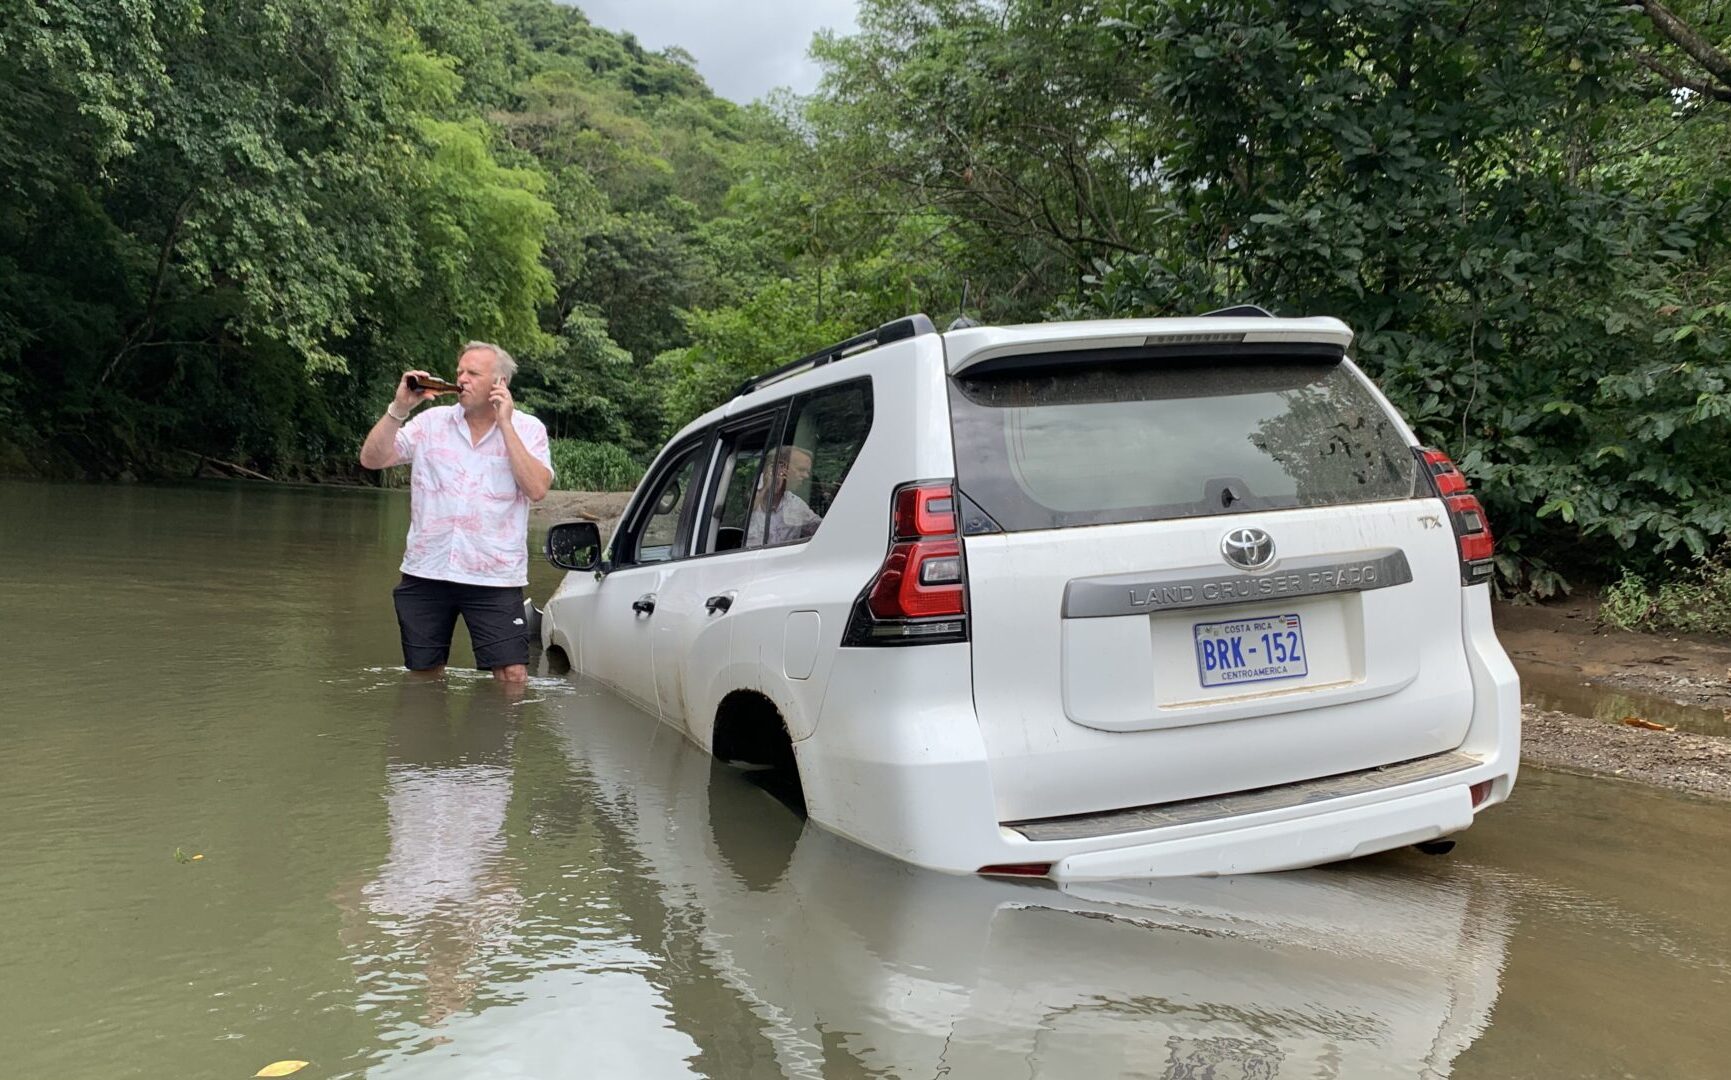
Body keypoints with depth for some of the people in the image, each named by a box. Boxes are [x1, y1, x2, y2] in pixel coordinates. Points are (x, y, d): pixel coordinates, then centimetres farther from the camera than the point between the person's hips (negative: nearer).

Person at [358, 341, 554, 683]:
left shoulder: (527, 429, 1)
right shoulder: (432, 422, 7)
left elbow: (537, 489, -14)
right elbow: (371, 459, 3)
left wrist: (505, 424, -13)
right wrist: (400, 408, -9)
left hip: (495, 577, -3)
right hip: (426, 573, 3)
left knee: (513, 675, -9)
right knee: (423, 675, 14)